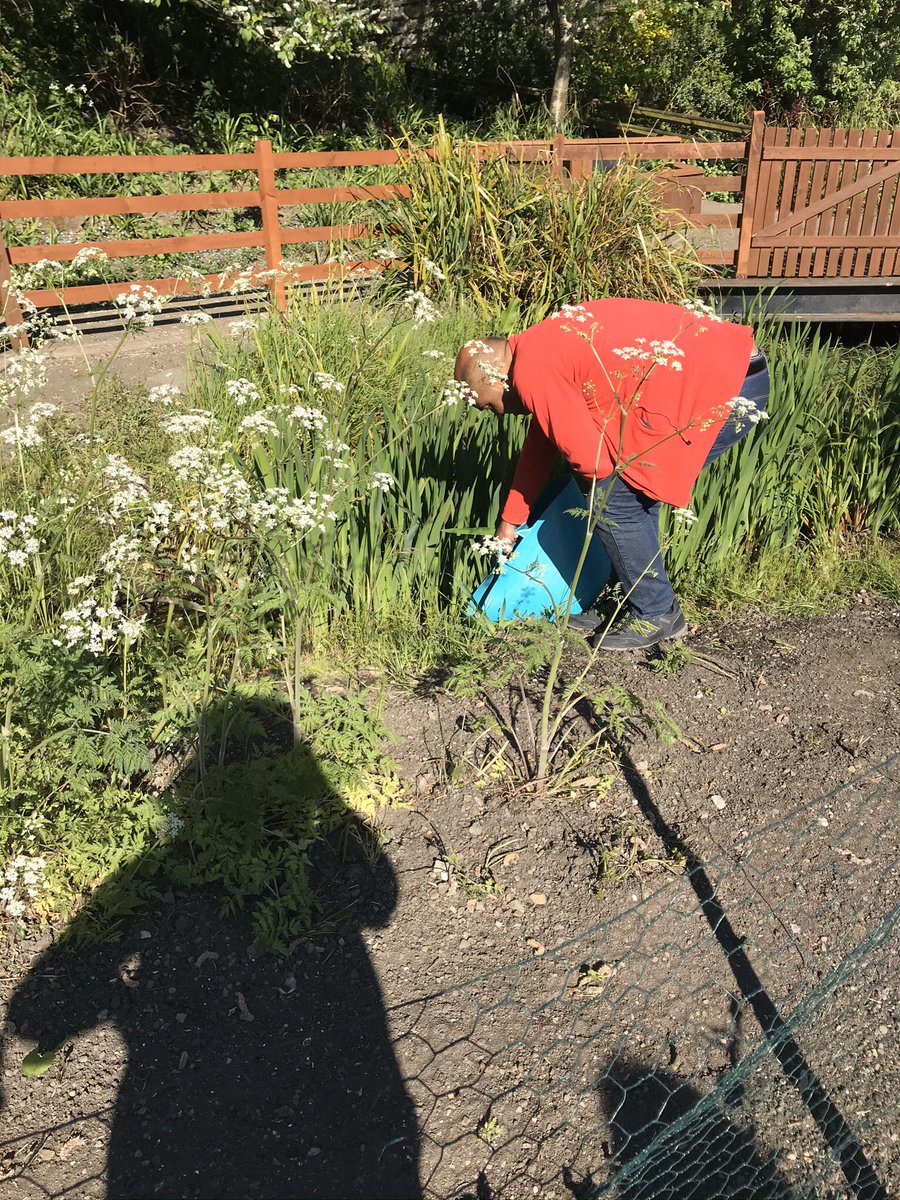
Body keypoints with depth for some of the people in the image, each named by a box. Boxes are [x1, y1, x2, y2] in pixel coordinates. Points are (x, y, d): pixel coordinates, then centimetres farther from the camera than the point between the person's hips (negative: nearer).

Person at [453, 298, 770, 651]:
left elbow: (593, 461, -17)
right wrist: (510, 520, 33)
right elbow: (539, 444, 27)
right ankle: (640, 605, 27)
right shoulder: (543, 349, 17)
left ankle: (656, 615, 12)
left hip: (729, 389, -10)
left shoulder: (531, 372, -14)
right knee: (632, 491, 16)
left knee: (613, 501, -5)